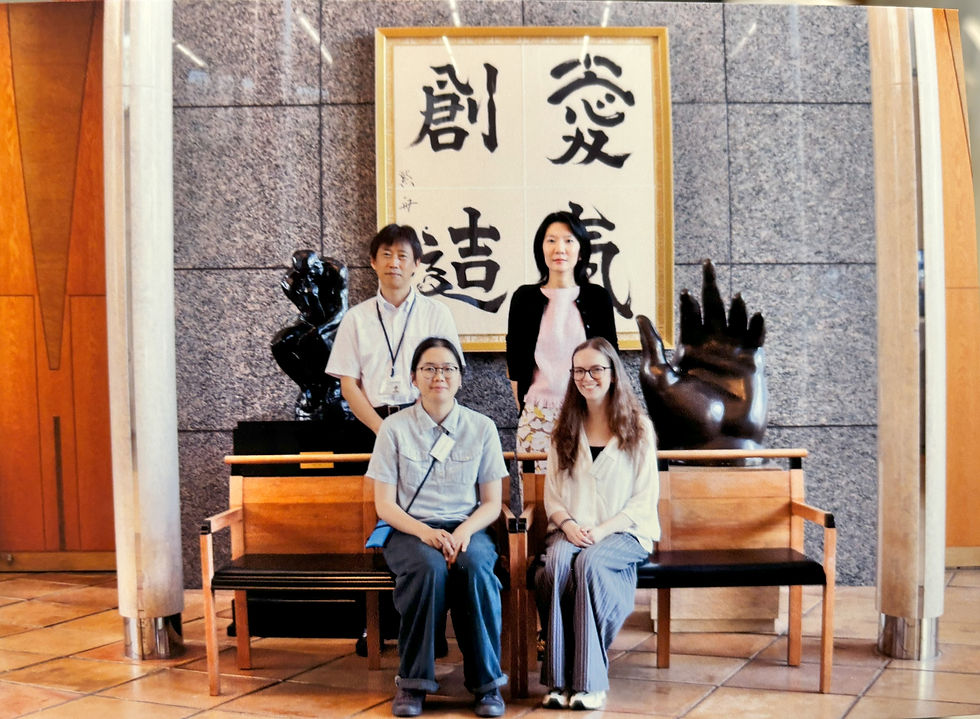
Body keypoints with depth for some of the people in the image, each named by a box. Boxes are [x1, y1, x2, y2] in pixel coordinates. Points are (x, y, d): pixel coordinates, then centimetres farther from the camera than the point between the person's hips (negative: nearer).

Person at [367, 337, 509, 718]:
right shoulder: (395, 428, 2)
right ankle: (412, 682, -19)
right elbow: (384, 504, 0)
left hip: (467, 529, 1)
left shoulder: (482, 427, 6)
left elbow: (492, 503, 6)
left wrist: (464, 530, -15)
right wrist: (425, 532, -18)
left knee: (475, 566, -33)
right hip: (410, 530, -1)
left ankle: (486, 681, -18)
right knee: (429, 567, -35)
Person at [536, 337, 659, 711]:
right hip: (572, 530, 3)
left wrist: (603, 529, -15)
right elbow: (551, 493, 11)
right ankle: (559, 679, -28)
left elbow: (646, 498, -1)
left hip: (624, 531, -2)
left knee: (589, 562, -34)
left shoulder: (638, 427, 5)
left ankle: (590, 680, -27)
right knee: (555, 563, -31)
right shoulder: (564, 428, 14)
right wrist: (568, 524, -10)